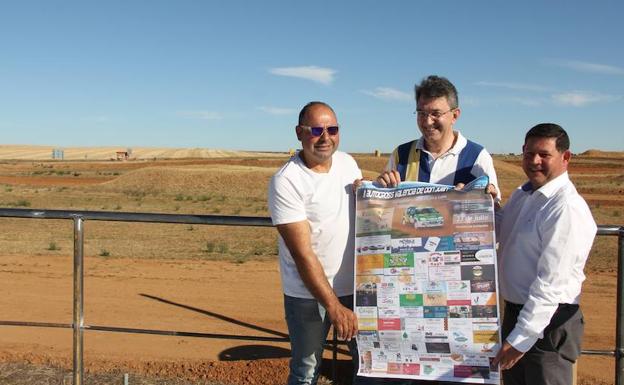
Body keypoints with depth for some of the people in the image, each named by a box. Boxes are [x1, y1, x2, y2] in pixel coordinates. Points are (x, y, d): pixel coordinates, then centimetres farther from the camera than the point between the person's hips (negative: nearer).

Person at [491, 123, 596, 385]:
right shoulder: (522, 195, 6)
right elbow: (496, 232, 19)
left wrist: (520, 338, -23)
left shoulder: (567, 208, -22)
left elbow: (551, 283, -25)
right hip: (516, 312, 8)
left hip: (548, 321, -8)